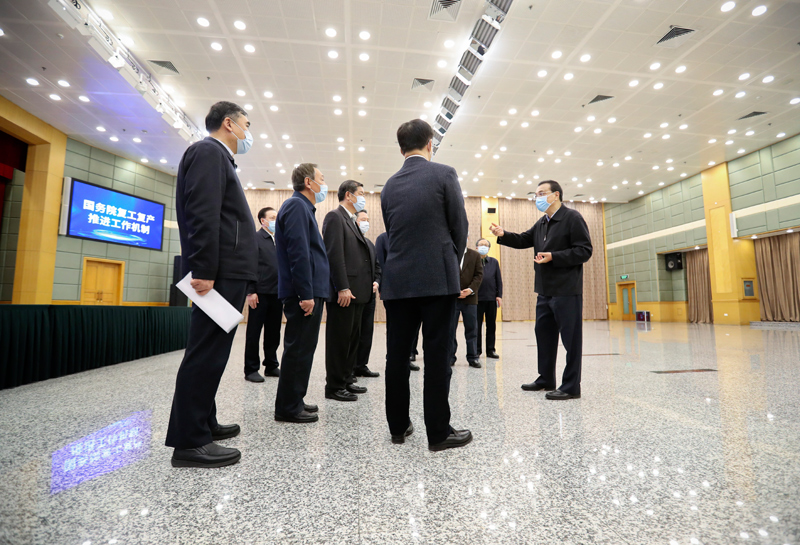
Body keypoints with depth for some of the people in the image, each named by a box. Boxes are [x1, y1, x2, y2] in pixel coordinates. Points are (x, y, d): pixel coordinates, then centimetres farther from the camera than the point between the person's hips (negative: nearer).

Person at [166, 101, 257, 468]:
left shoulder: (216, 156, 26)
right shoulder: (209, 151, -5)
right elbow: (202, 214, -18)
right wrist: (204, 270, -24)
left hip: (226, 273, 11)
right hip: (220, 273, -11)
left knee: (211, 353, 15)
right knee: (207, 353, -6)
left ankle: (202, 423, 28)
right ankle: (189, 443, 4)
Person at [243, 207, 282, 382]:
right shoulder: (254, 238, -2)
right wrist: (250, 292, -15)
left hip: (277, 293, 6)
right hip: (260, 293, -6)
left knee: (274, 332, 12)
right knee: (254, 333, 4)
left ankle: (271, 366, 24)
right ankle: (251, 369, 13)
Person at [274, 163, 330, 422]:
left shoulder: (303, 207, 21)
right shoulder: (297, 206, -10)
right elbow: (298, 253, -20)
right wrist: (306, 294, -22)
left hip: (310, 291, 10)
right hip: (305, 293, -10)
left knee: (301, 348, 15)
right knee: (299, 349, -2)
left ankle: (294, 401, 27)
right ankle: (288, 407, 10)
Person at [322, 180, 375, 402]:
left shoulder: (351, 221, 21)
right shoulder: (335, 217, -7)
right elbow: (334, 255, -17)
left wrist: (369, 284, 13)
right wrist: (342, 288, -22)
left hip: (357, 291, 10)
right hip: (344, 291, -10)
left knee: (353, 338, 15)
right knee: (339, 340, -1)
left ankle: (345, 380, 27)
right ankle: (334, 387, 11)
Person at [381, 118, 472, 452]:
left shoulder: (390, 185, 12)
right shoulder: (443, 174, -1)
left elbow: (390, 232, 14)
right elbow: (459, 225, 0)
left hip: (397, 280, 5)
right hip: (437, 278, -4)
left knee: (397, 355, 9)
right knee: (437, 356, 1)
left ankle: (398, 426, 20)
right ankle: (438, 432, 10)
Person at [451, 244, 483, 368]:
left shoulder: (475, 255, 9)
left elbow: (479, 274, 4)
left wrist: (471, 289, -11)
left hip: (470, 298, 1)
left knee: (471, 328, 5)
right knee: (450, 329, 3)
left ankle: (472, 357, 16)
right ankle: (450, 357, 13)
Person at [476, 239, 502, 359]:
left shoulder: (494, 262, 11)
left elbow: (499, 280, 10)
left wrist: (499, 296, 2)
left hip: (491, 298, 3)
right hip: (477, 298, -2)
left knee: (491, 325, 8)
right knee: (477, 325, 4)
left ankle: (490, 350, 18)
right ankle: (477, 350, 15)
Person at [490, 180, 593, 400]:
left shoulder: (572, 218, -8)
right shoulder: (542, 223, 16)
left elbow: (584, 250, -14)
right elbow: (524, 240, 14)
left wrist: (553, 257, -21)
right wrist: (503, 235, -3)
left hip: (566, 290, -8)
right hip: (545, 290, 9)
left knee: (571, 338, 0)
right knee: (544, 335, 15)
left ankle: (571, 387, 11)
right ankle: (546, 379, 29)